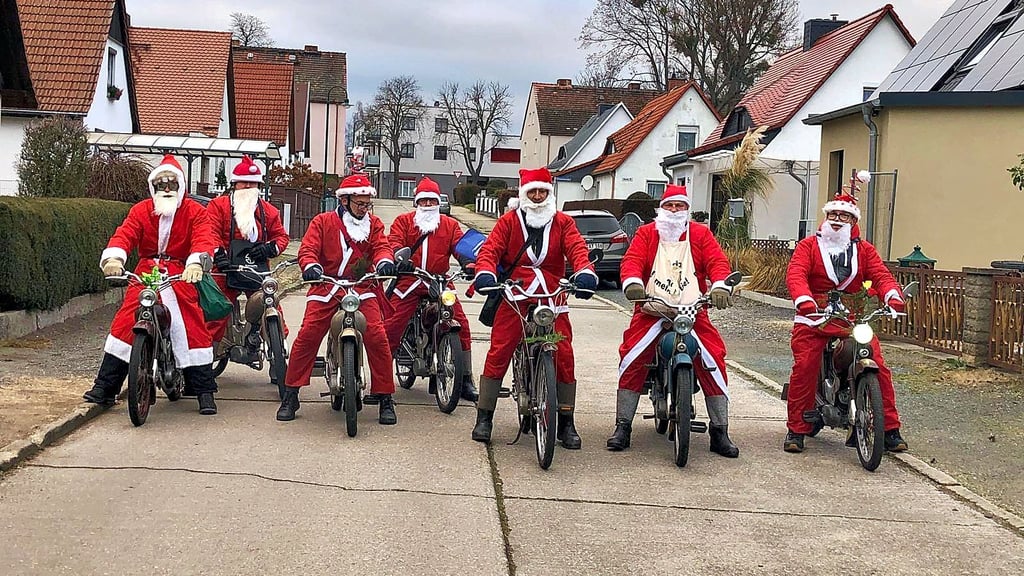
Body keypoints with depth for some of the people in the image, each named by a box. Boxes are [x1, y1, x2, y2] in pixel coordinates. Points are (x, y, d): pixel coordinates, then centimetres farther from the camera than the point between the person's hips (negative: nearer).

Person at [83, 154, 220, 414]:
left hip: (181, 275, -2)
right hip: (145, 273, 2)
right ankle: (104, 387, 1)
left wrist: (196, 264, -37)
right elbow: (125, 234, -8)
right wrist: (113, 258, -30)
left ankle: (206, 391, -1)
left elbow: (204, 239, -15)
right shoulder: (141, 210, 7)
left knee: (193, 329, -10)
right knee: (124, 323, -7)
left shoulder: (194, 211, 1)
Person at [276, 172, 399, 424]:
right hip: (326, 286, -1)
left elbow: (381, 246, 0)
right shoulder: (323, 222, 6)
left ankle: (385, 398, -1)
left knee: (377, 337, -14)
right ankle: (290, 396, 1)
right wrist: (310, 266, -27)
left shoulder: (373, 224, 13)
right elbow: (308, 248, -4)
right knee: (307, 336, -12)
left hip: (363, 288, 1)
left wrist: (384, 261, -25)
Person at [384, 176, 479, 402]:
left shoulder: (449, 224, 17)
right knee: (391, 326, -11)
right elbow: (394, 242, -3)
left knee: (461, 324, -9)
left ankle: (466, 381, 0)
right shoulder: (403, 221, 11)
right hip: (408, 281, -1)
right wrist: (401, 259, -25)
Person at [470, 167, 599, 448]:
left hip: (552, 298, 1)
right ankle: (484, 417, 4)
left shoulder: (562, 222, 10)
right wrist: (485, 273, -25)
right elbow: (491, 248, -3)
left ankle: (566, 423, 7)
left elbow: (577, 248, -4)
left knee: (564, 356, -3)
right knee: (498, 353, -7)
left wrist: (585, 272, -26)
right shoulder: (509, 220, 7)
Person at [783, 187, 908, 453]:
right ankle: (796, 430, -4)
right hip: (814, 318, -2)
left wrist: (893, 294, -24)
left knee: (879, 369, -7)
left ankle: (890, 429, 3)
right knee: (804, 369, -15)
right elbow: (795, 274, -10)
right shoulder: (809, 245, 6)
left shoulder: (864, 250, 15)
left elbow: (881, 274, 0)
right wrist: (804, 300, -31)